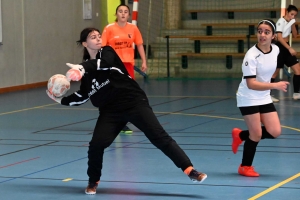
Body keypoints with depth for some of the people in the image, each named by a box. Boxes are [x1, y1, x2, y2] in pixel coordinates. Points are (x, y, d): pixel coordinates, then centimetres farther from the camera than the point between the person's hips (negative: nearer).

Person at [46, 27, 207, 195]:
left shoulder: (107, 52, 0)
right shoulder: (87, 70, 11)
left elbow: (104, 63, -25)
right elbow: (83, 96, 19)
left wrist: (81, 68, -40)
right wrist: (61, 100, 10)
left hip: (135, 102, -3)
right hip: (111, 111, 3)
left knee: (160, 137, -12)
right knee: (96, 144, -12)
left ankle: (190, 170, -16)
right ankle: (93, 182, 14)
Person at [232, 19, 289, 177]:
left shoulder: (276, 50, -4)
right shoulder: (251, 55, -25)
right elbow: (251, 84, -30)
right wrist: (275, 85, -38)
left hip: (264, 98, 7)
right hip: (248, 99, -7)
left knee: (275, 132, 0)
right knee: (256, 134, -3)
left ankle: (240, 135, 22)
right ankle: (245, 167, 19)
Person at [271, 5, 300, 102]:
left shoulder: (290, 22, 9)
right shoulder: (281, 22, -16)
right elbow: (279, 38, -24)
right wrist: (290, 48, -29)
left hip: (286, 49, 8)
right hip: (279, 48, -8)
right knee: (275, 72, -3)